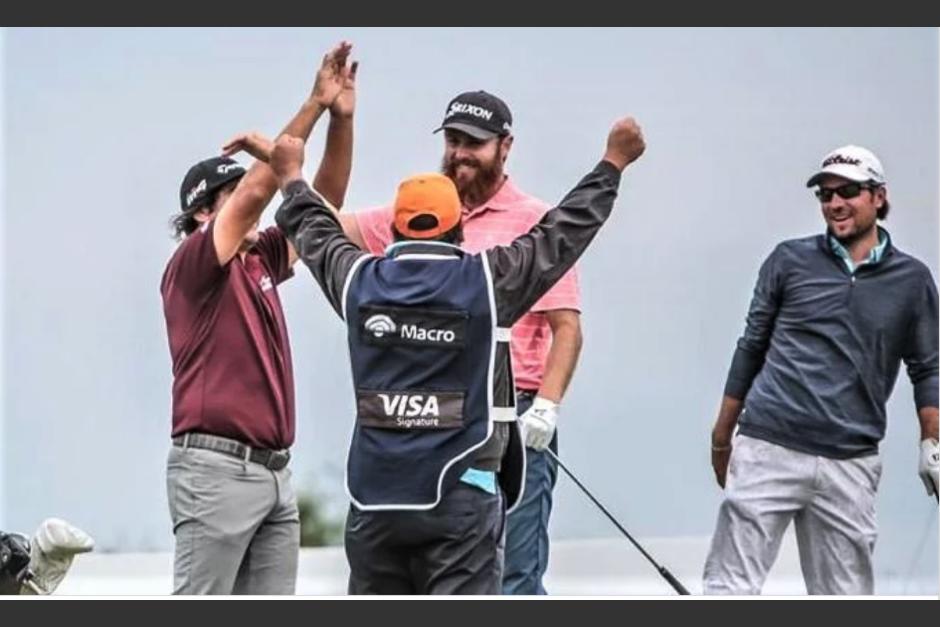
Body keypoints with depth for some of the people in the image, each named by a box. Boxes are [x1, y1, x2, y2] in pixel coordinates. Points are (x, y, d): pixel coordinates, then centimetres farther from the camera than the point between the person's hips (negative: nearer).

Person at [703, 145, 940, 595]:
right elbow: (752, 347, 12)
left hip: (851, 466, 1)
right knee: (730, 589, -6)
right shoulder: (790, 261, 6)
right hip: (767, 451, -1)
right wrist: (722, 436, 12)